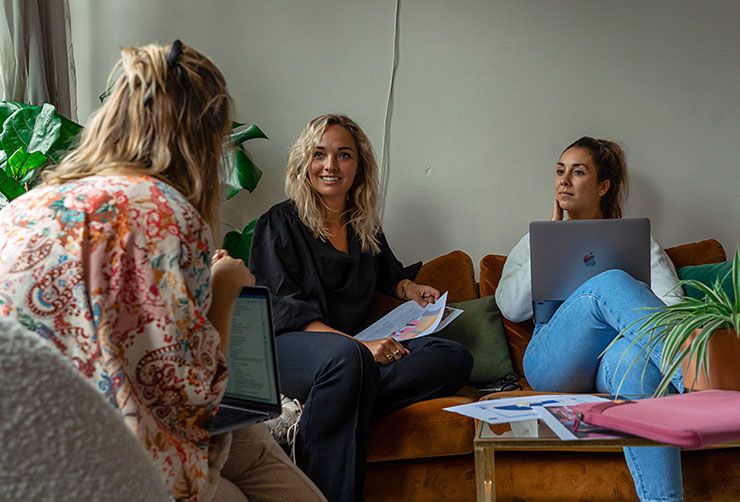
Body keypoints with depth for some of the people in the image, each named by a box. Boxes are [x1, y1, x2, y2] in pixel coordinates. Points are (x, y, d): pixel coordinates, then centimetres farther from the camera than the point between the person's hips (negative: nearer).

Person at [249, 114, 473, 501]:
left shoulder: (365, 226, 21)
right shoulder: (280, 222, 3)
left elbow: (388, 274, 41)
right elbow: (284, 310, -8)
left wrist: (410, 289, 14)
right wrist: (359, 344, -20)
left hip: (362, 347, 6)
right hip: (290, 349, -6)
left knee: (455, 357, -20)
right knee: (347, 356, -41)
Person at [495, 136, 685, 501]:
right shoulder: (536, 242, 30)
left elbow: (673, 303, 10)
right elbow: (510, 308, 11)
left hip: (615, 365, 0)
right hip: (555, 362, 0)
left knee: (635, 352, -42)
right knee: (609, 284, -33)